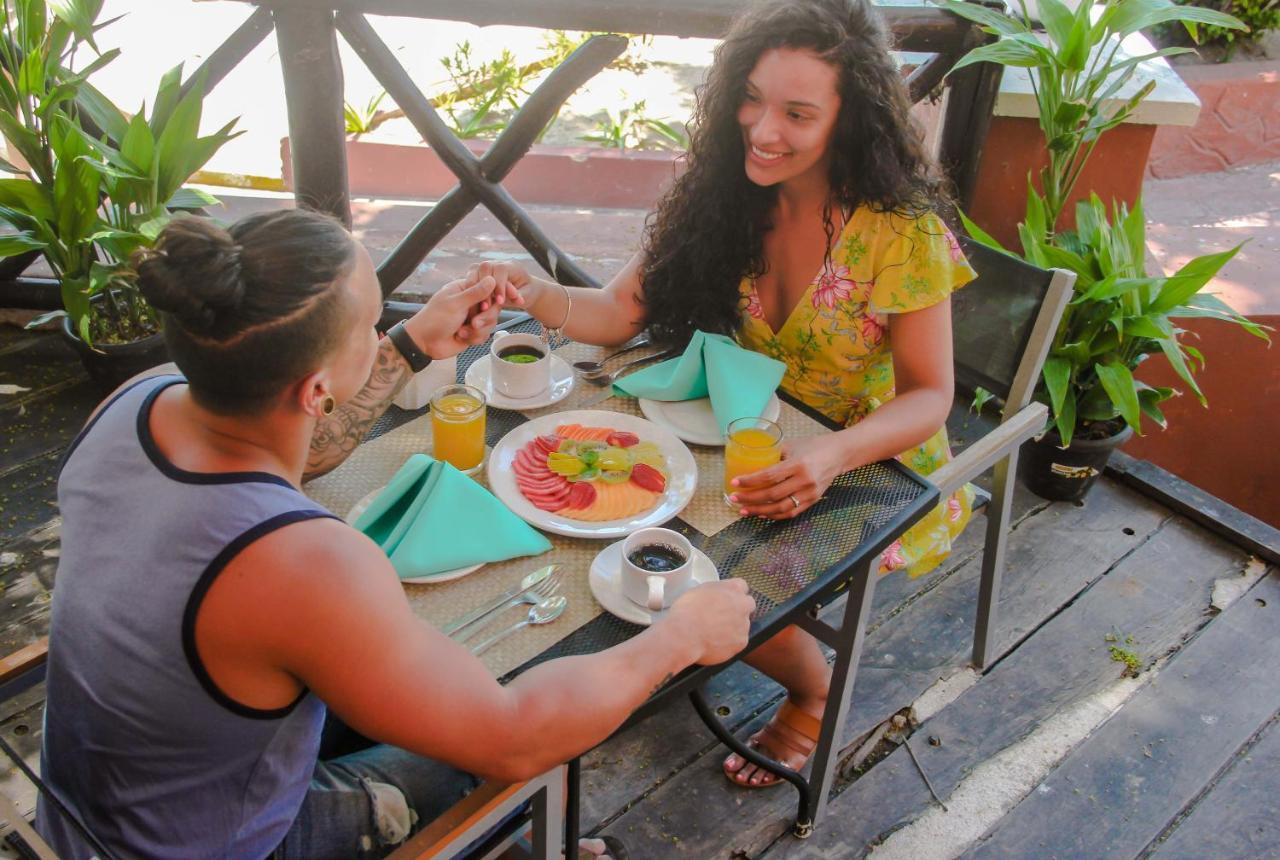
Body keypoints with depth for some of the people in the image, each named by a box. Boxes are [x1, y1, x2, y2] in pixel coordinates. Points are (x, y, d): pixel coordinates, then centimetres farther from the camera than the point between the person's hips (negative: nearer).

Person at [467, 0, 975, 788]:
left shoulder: (902, 233, -21)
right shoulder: (721, 198, -8)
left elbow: (929, 395, -16)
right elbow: (621, 313, -8)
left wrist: (833, 455, -37)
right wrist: (538, 296, -30)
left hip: (874, 465, -4)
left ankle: (818, 691, 11)